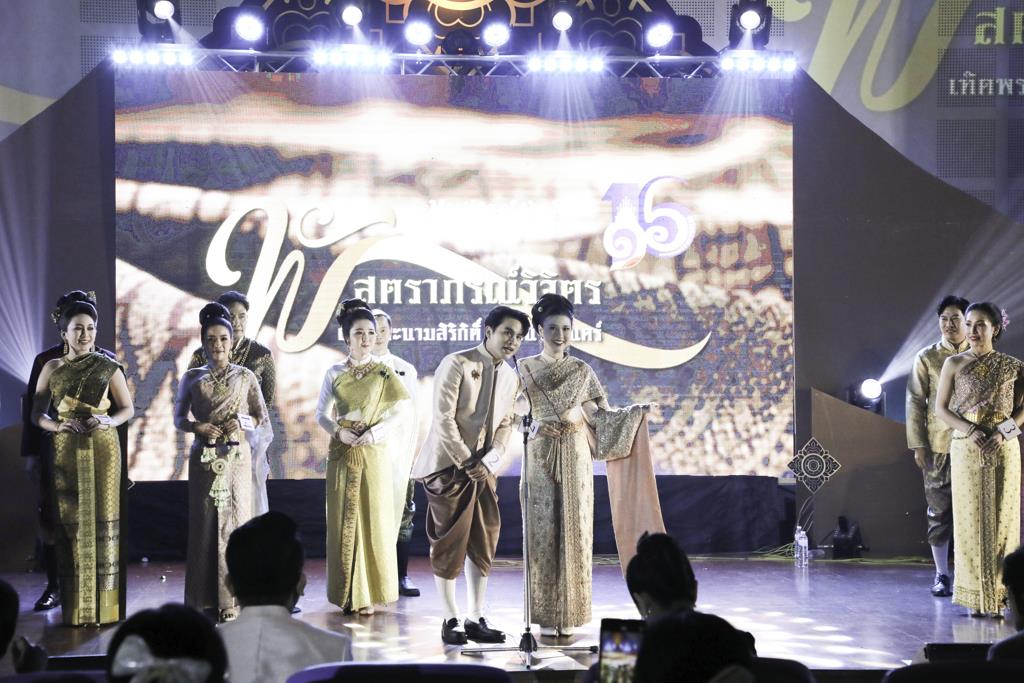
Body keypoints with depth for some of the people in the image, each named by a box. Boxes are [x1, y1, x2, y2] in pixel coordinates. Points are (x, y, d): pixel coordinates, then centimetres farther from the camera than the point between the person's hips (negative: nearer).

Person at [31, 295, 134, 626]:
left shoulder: (108, 367, 4)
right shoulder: (52, 368, 7)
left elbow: (128, 408, 7)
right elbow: (37, 414, 6)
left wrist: (108, 421, -13)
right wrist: (58, 425, -14)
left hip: (101, 450, -1)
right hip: (65, 452, 1)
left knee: (101, 520, -3)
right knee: (70, 522, -1)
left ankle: (104, 606, 3)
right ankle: (75, 608, 5)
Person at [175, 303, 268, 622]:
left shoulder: (245, 376, 5)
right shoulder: (192, 377, 7)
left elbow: (261, 415, 9)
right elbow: (179, 418, 9)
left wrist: (242, 421, -11)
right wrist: (199, 427, -10)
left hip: (236, 457, -1)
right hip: (203, 459, 1)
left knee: (233, 519, -2)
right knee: (204, 522, 2)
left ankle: (229, 599, 2)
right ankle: (205, 598, 9)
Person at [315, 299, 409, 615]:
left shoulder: (384, 373, 1)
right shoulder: (334, 373, 5)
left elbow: (401, 413, -2)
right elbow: (321, 413, 7)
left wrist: (377, 432, -16)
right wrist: (338, 431, -11)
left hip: (374, 454, -1)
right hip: (342, 455, 1)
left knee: (373, 520, -1)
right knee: (343, 521, 3)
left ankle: (369, 593, 7)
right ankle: (347, 593, 10)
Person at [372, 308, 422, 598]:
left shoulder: (406, 370, 10)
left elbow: (412, 417, 9)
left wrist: (410, 455, 2)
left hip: (398, 454, 2)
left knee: (401, 514, 1)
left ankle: (401, 576, 6)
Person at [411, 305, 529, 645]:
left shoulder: (511, 377, 11)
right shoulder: (456, 364, -11)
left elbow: (506, 424, 10)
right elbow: (443, 419, -15)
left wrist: (489, 460, -7)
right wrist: (467, 462, -16)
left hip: (484, 469, 6)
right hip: (448, 466, -6)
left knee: (484, 544, 6)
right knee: (449, 544, -2)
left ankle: (476, 619, 14)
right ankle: (451, 620, 7)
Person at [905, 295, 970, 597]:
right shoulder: (927, 357, 5)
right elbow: (915, 402, 3)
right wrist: (918, 444, -3)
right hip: (939, 446, 0)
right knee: (939, 510, 2)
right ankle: (941, 575, 10)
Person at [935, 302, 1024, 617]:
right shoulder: (954, 364, 3)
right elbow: (941, 408, 1)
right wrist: (970, 431, -13)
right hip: (966, 449, 0)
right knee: (970, 520, 0)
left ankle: (998, 596, 5)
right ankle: (975, 598, 4)